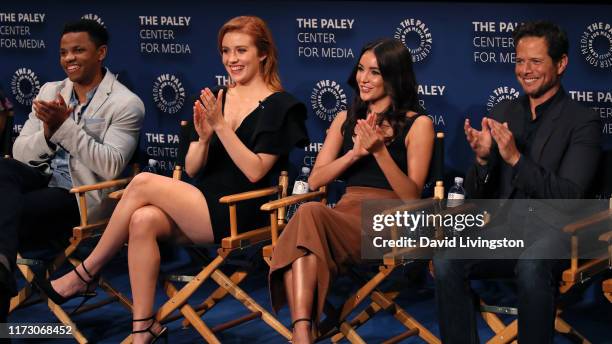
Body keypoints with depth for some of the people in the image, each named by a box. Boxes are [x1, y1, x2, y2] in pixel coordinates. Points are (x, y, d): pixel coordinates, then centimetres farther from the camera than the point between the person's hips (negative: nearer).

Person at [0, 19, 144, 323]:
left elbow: (111, 166, -18)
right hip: (43, 179, 6)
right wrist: (48, 131, -15)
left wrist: (65, 126, -23)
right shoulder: (50, 91, 13)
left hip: (82, 196, -5)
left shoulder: (125, 103, -5)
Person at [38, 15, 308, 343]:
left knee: (143, 183, -21)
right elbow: (192, 169, 11)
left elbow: (255, 172, -12)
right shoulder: (214, 99, 15)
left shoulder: (279, 106, -2)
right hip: (201, 204, 6)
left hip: (240, 215, -6)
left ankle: (82, 275, -7)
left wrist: (221, 126, -19)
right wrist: (203, 138, -9)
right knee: (143, 221, -26)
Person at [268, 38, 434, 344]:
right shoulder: (346, 120, 23)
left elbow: (411, 196, -1)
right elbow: (314, 181, 13)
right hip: (345, 213, 4)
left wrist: (380, 151, -14)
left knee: (310, 214, -35)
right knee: (309, 213, -35)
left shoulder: (418, 124, 8)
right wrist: (356, 152, -3)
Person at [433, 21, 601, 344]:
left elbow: (567, 196, -10)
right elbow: (476, 193, 12)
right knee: (445, 260, -26)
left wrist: (515, 159, -20)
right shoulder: (502, 113, 14)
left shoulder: (582, 121, 1)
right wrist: (482, 158, -10)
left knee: (531, 263, -38)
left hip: (549, 226, -4)